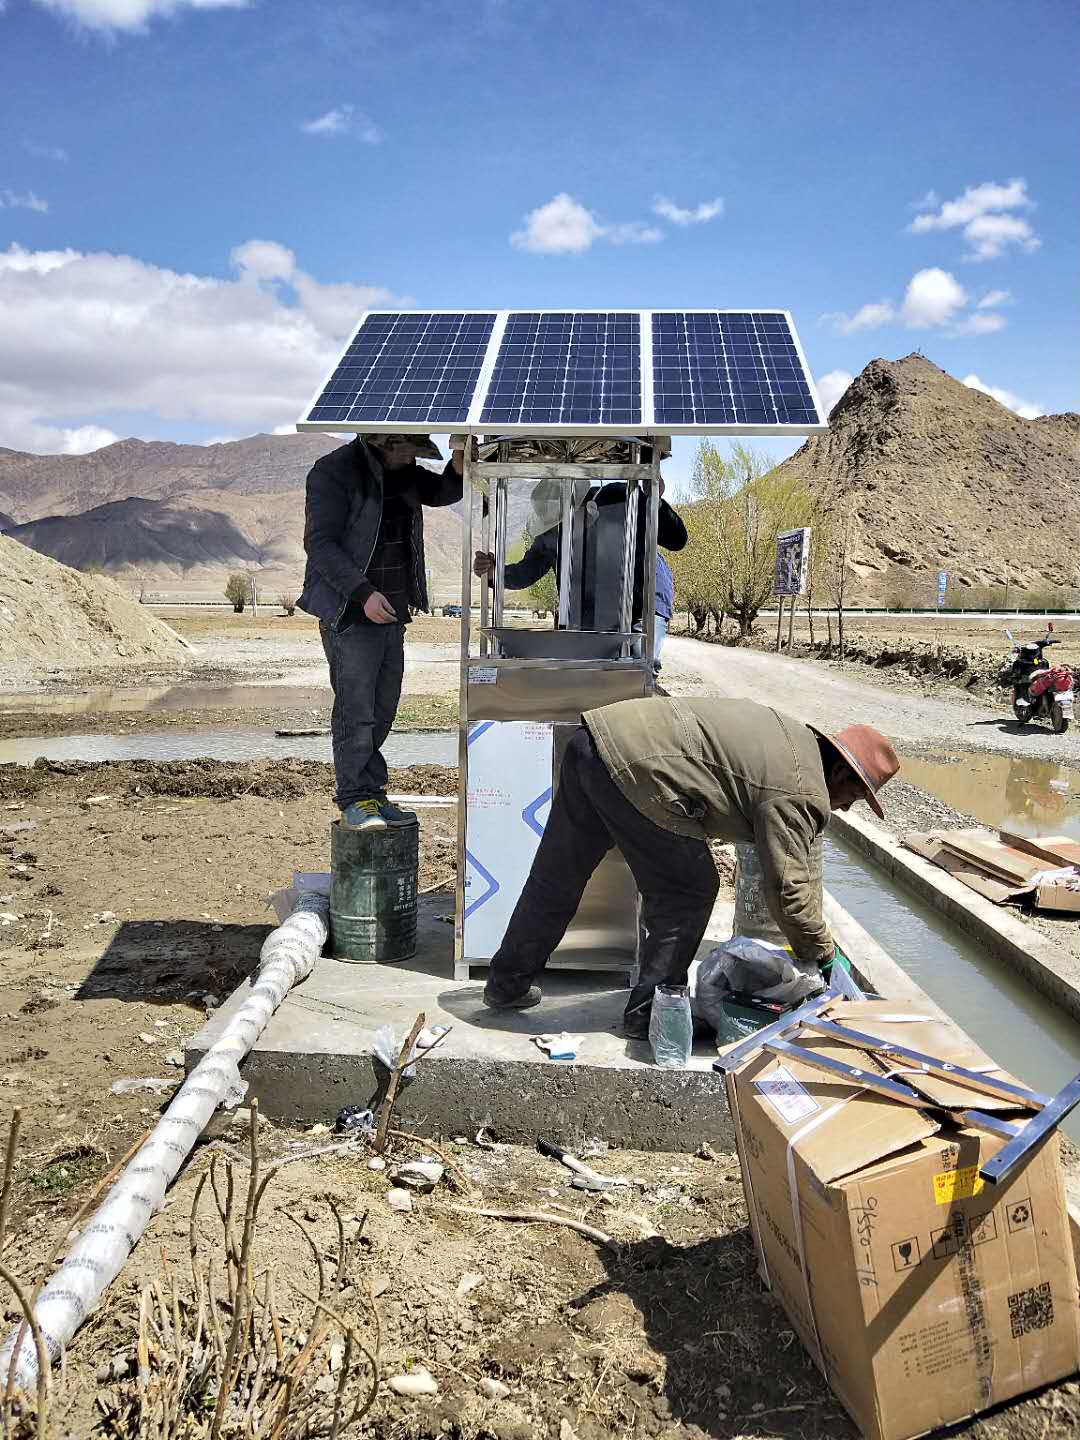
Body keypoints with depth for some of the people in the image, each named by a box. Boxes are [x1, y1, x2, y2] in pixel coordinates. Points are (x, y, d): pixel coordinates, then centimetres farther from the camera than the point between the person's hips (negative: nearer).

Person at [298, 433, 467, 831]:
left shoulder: (402, 471, 11)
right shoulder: (334, 472, -12)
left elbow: (441, 492, 24)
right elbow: (320, 542, -17)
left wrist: (458, 470, -1)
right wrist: (363, 592, -27)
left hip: (391, 611, 8)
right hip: (350, 613, -8)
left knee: (383, 709, 11)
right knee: (356, 710, -7)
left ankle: (372, 794, 19)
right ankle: (355, 799, 1)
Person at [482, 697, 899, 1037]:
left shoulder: (794, 735, 24)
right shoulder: (803, 794, -3)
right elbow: (787, 889, -4)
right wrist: (821, 952, 12)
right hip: (637, 771, -9)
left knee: (555, 880, 19)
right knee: (688, 893, 8)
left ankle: (507, 985, 33)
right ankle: (648, 1013, 16)